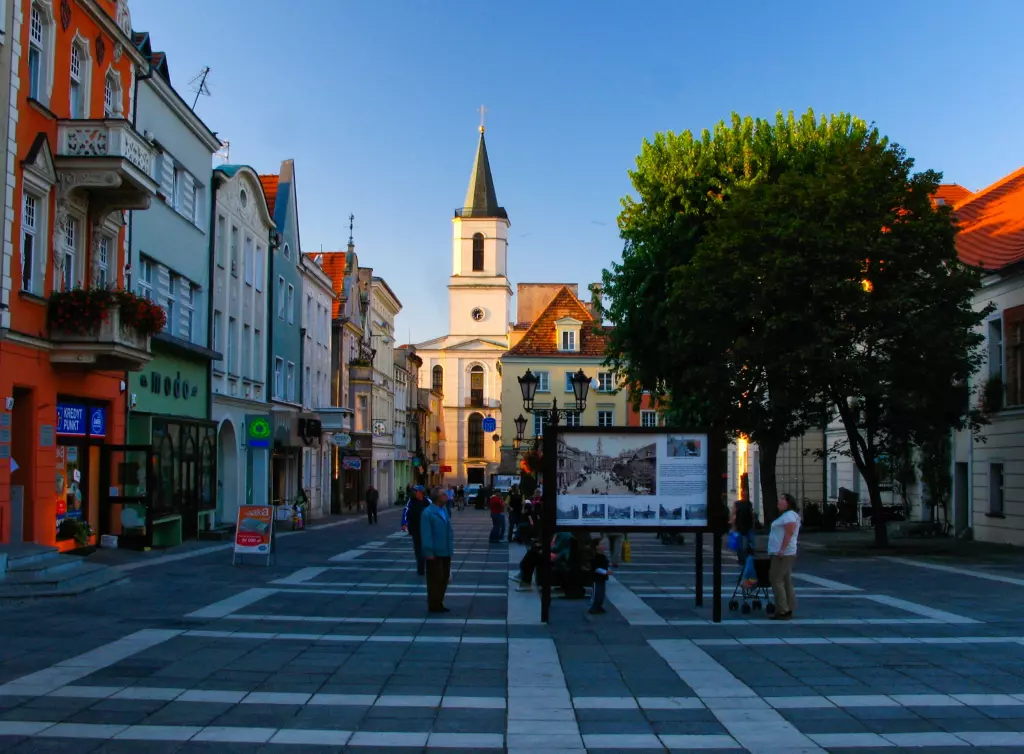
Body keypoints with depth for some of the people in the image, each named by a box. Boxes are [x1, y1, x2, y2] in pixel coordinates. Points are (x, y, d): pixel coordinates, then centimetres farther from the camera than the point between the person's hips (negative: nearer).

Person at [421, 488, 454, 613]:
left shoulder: (445, 510, 10)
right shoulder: (428, 513, -15)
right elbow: (426, 535, -18)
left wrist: (451, 548, 13)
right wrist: (429, 552, -20)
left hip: (446, 552, 8)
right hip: (435, 553, -8)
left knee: (444, 579, 15)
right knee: (435, 579, 1)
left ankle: (439, 603, 26)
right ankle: (433, 605, 12)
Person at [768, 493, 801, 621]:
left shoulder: (789, 515, -12)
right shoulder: (785, 515, 21)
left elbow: (789, 533, -22)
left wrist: (782, 550, -28)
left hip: (783, 554, -11)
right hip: (782, 554, 11)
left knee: (776, 580, -11)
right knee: (786, 581, 11)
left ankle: (783, 611, -11)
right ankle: (788, 609, 14)